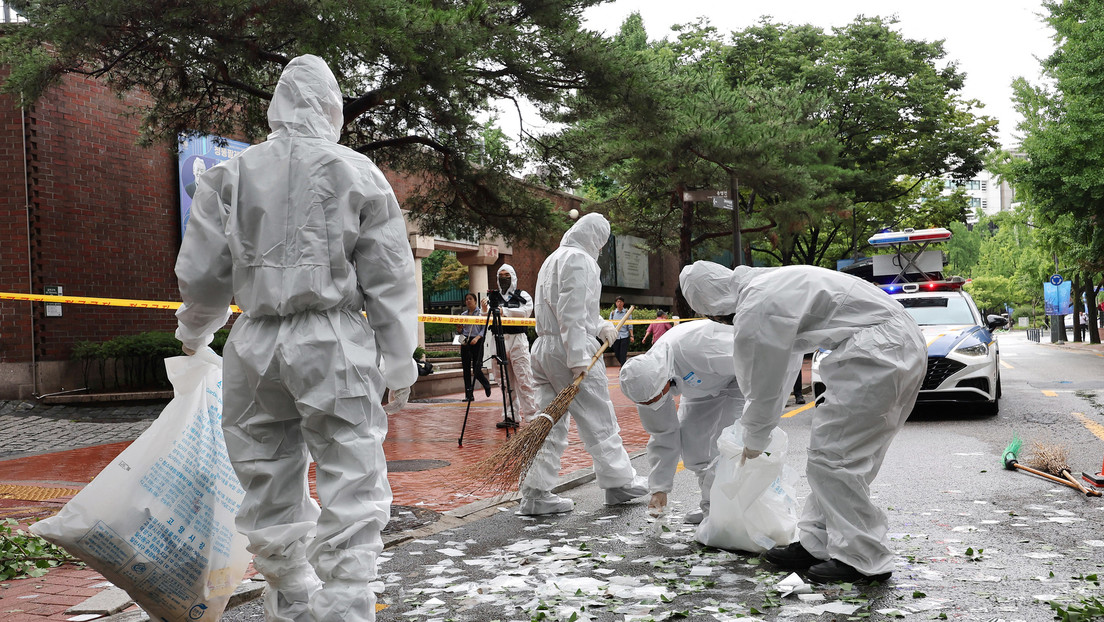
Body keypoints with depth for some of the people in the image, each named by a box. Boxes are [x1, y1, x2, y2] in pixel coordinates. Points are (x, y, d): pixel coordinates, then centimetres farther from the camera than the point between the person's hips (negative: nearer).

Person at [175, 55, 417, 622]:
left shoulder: (230, 175, 6)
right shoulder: (359, 173, 1)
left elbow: (200, 273, 7)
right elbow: (388, 280, 1)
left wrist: (194, 334, 27)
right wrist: (399, 362, 7)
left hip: (256, 346, 3)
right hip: (334, 344, -3)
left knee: (270, 490, 15)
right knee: (353, 490, 0)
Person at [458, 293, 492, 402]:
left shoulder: (481, 313, 1)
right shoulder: (463, 314, 14)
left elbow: (484, 328, -5)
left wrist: (477, 338, -18)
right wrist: (459, 329, -2)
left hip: (477, 342, -5)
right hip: (465, 342, 5)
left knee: (476, 370, -7)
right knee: (466, 369, 1)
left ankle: (487, 386, 23)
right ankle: (469, 395, 4)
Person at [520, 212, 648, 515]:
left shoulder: (554, 259, 23)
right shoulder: (578, 259, -10)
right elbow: (572, 313, -19)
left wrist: (600, 325, 20)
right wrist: (578, 359, -21)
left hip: (544, 348, 9)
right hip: (571, 351, -9)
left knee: (549, 423, 7)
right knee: (599, 419, 3)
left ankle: (535, 493, 5)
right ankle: (618, 483, 15)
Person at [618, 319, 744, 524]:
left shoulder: (692, 348, -43)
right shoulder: (647, 383, -18)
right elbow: (663, 436, -8)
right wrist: (659, 488, -9)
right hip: (707, 384, 6)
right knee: (688, 437, -3)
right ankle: (711, 505, 11)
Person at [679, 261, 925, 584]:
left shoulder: (754, 312, -13)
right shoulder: (768, 283, 18)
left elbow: (762, 387, -2)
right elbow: (783, 363, 30)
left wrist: (753, 442, 16)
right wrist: (755, 430, 37)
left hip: (878, 350, -10)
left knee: (833, 454, -5)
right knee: (830, 450, 13)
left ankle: (864, 560, 1)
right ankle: (815, 545, 18)